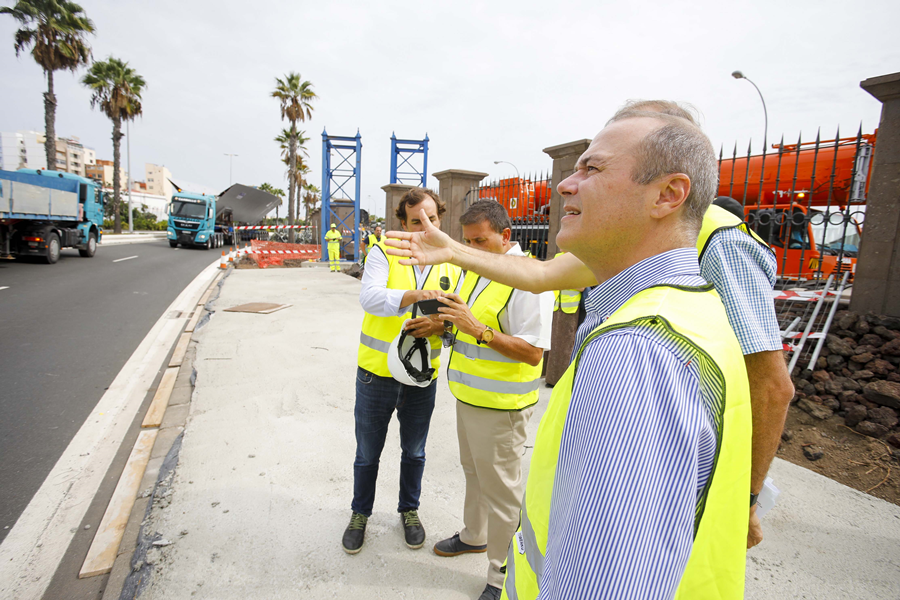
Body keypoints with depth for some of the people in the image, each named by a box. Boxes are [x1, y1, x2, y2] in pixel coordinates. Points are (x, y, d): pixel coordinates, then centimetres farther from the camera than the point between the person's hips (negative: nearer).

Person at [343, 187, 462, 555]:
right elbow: (369, 297, -26)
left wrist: (439, 325, -21)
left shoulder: (452, 266, 0)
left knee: (414, 452, 20)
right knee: (368, 453, 16)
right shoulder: (384, 253, -9)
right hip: (376, 373, -2)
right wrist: (414, 296, -42)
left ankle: (409, 510, 45)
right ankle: (360, 514, 41)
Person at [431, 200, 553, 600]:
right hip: (470, 396, 9)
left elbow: (532, 352, -25)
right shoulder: (476, 269, 8)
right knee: (474, 473, 26)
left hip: (500, 405, -9)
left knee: (501, 490, 7)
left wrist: (478, 330, -32)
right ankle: (474, 536, 49)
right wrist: (446, 321, -1)